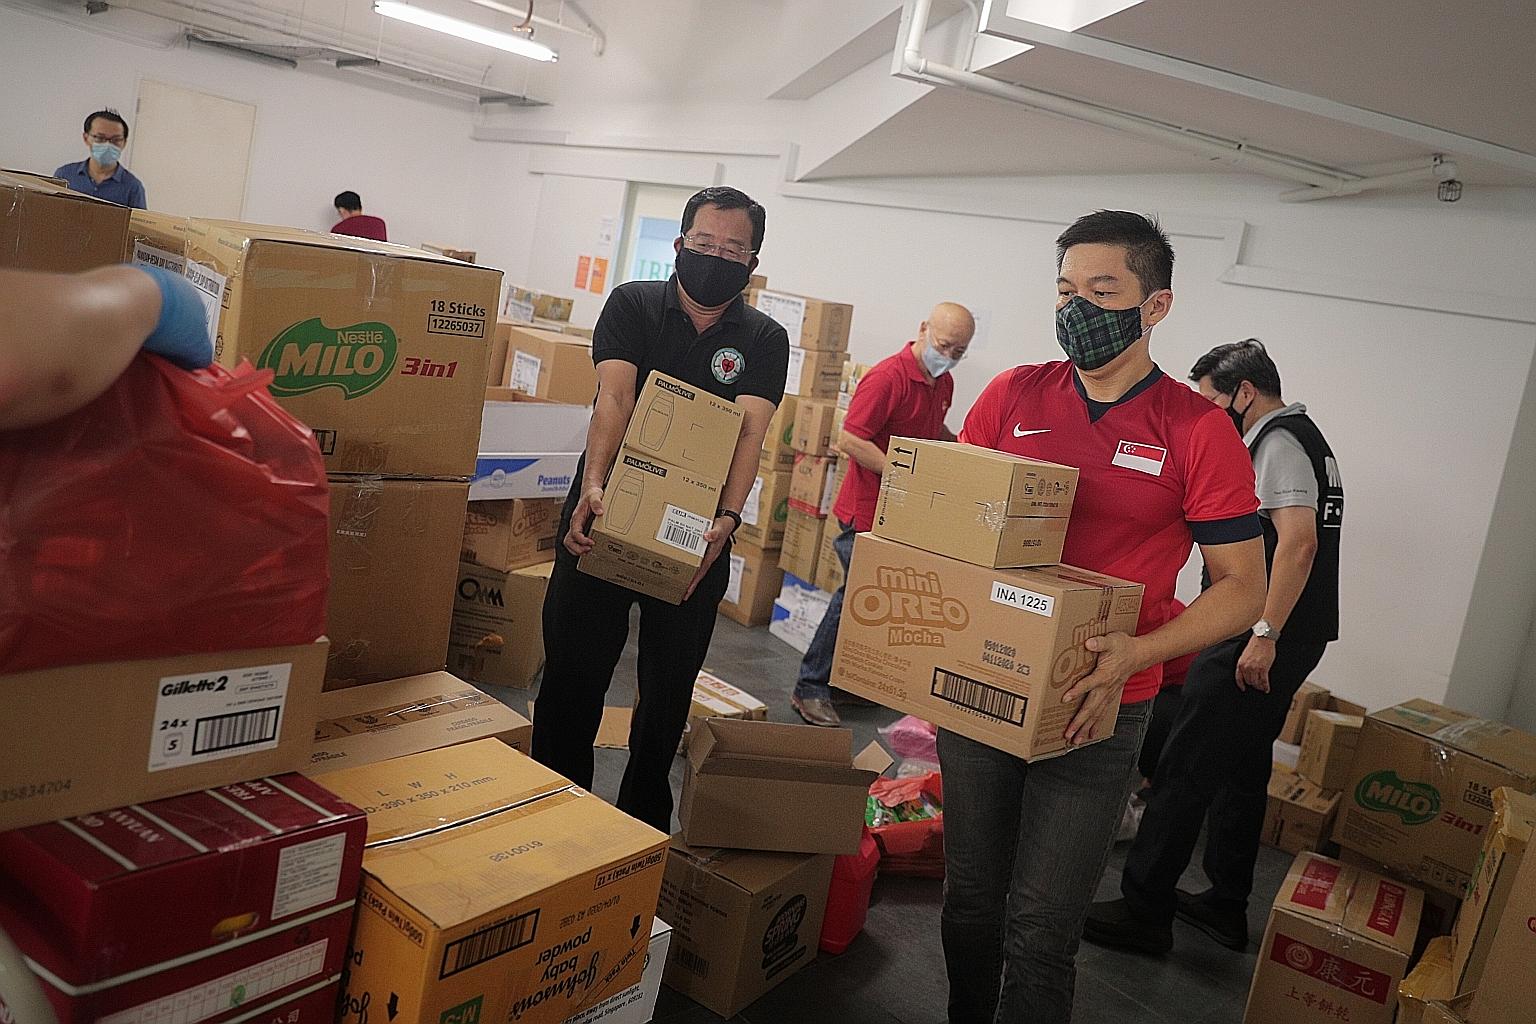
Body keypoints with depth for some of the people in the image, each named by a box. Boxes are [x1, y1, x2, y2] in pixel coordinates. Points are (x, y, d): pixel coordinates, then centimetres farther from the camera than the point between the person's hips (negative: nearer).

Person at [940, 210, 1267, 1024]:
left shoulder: (1198, 431, -7)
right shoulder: (1012, 395, 2)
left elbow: (1242, 587, -6)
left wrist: (1133, 654, -21)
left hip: (1095, 710, -3)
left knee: (1039, 928, 3)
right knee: (970, 896, 17)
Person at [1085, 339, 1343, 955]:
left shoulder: (1278, 443, -13)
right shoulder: (1304, 437, 19)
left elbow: (1299, 542, -25)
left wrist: (1263, 636, -26)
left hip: (1256, 643, -11)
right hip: (1294, 639, 11)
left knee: (1184, 771, -6)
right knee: (1242, 770, 17)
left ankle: (1144, 910, 2)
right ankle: (1226, 906, 28)